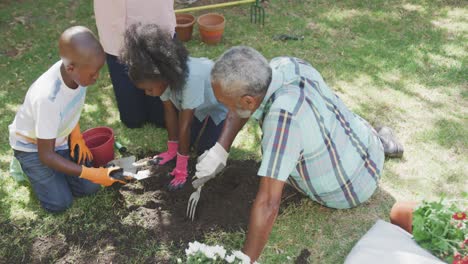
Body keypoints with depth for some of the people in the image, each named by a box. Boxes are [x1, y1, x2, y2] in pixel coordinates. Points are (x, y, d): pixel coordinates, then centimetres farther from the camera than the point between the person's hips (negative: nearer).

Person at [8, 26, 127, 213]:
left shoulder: (76, 70, -25)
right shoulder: (47, 98, -42)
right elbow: (46, 156, -31)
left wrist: (76, 134, -5)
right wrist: (92, 173, -33)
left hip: (59, 138, 5)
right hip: (31, 145, -5)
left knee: (89, 187, -2)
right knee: (59, 203, -7)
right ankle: (26, 165, 14)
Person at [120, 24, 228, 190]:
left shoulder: (190, 78, -45)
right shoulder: (163, 76, -25)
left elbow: (184, 125, -38)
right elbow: (170, 112, -14)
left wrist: (181, 169, -27)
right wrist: (172, 151, -5)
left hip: (220, 103, -5)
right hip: (200, 102, 5)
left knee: (205, 150, -8)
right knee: (186, 142, 3)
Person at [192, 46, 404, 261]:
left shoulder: (284, 115, -45)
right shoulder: (283, 65, -23)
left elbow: (267, 204, -43)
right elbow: (245, 102, -4)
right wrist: (219, 151, -14)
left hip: (353, 186, -5)